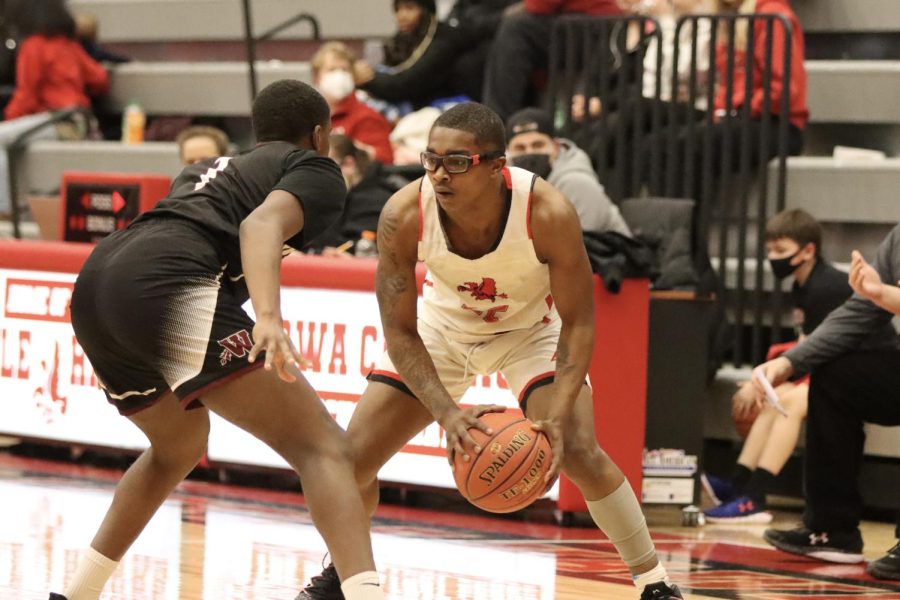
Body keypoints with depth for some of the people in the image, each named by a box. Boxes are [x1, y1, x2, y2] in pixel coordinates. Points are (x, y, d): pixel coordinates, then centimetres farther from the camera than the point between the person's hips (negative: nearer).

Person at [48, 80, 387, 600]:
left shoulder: (209, 169, 35)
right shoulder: (317, 169, 14)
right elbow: (262, 224, -8)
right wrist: (269, 318, -23)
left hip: (94, 284, 8)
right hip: (168, 284, -8)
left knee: (180, 445, 34)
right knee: (321, 446, -10)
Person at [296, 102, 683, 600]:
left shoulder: (548, 213, -35)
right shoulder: (404, 216, -31)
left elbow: (577, 322, -24)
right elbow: (400, 332, -22)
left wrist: (558, 416, -38)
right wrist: (448, 414, -36)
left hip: (531, 329, -2)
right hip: (442, 327, 2)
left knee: (577, 451, -23)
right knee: (353, 457, -4)